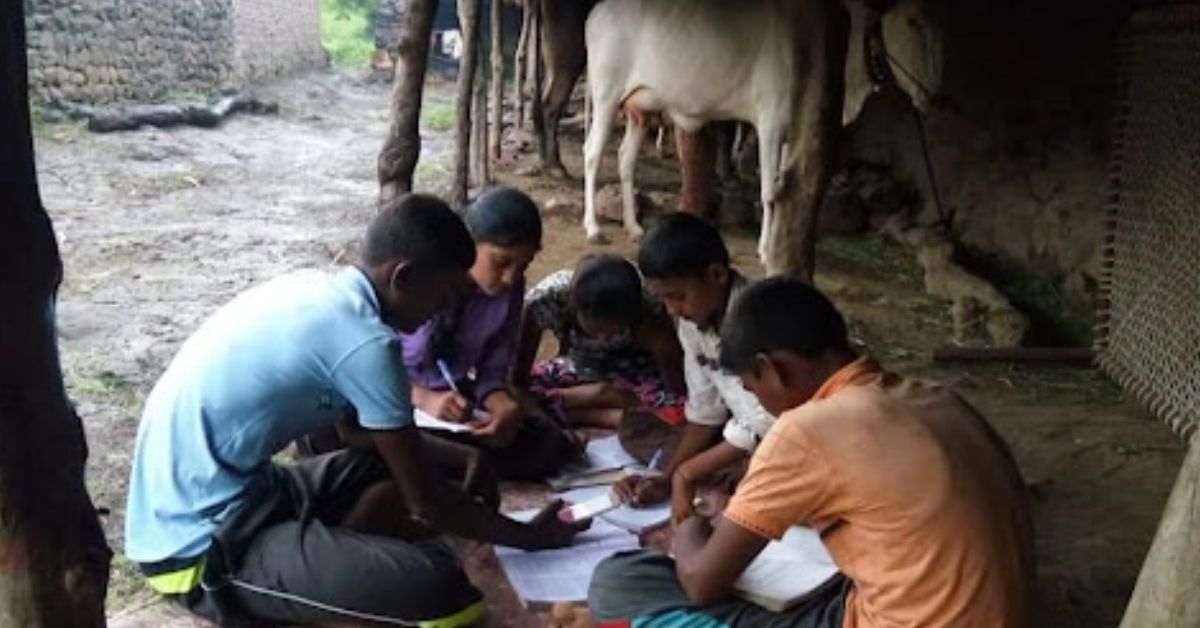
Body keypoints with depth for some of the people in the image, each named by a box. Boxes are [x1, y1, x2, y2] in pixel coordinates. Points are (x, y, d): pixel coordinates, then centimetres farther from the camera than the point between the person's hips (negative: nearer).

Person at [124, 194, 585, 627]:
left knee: (390, 465, 21)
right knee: (438, 586, -22)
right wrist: (527, 536, 2)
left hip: (211, 496, 10)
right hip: (203, 546, -10)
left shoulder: (322, 293, 7)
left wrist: (462, 458, 18)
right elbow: (425, 498, -12)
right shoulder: (365, 341, -21)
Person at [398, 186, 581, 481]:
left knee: (551, 445, -11)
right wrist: (425, 399, -37)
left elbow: (492, 374, -3)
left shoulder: (510, 289, -5)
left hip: (457, 400, 4)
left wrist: (508, 409, -27)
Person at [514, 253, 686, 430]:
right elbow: (517, 377, -25)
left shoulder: (648, 309, -31)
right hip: (576, 371, 1)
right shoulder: (544, 299, -30)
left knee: (676, 411, -31)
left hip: (635, 375, -1)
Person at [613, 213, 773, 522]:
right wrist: (667, 479, -8)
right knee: (635, 433, 0)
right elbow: (704, 410, 3)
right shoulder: (693, 320, -5)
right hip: (750, 435, 9)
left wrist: (686, 473, -18)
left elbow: (759, 428, -29)